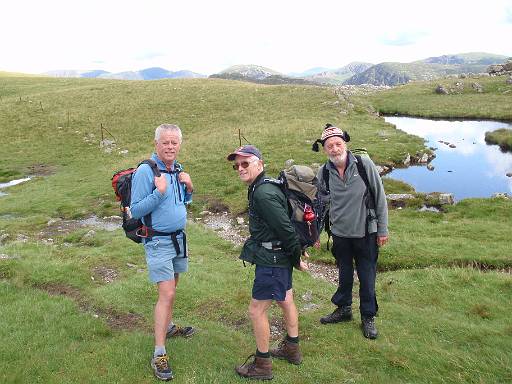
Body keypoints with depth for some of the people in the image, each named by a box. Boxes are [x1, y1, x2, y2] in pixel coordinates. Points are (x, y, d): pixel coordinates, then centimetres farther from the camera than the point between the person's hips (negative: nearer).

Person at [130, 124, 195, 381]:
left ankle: (168, 327, 40)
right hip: (158, 241, -7)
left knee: (171, 287, 20)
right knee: (166, 294, -11)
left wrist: (188, 188, -3)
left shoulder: (178, 169, 6)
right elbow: (135, 211, -17)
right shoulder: (145, 171, -17)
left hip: (179, 237, 8)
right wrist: (158, 192, -29)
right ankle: (159, 354, -4)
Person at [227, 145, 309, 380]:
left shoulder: (264, 194, -24)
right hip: (280, 257, 10)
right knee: (286, 301, 22)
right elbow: (286, 226, 14)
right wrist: (297, 254, 17)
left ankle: (262, 365, 17)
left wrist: (296, 258, -13)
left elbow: (286, 229, -25)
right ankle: (292, 350, 41)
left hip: (272, 261, -10)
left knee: (257, 310, 1)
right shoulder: (263, 187, 8)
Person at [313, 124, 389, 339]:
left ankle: (368, 317, 30)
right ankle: (343, 309, 40)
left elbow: (380, 198, -6)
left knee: (367, 277, 10)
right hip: (340, 234, 2)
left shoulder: (365, 164, -13)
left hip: (366, 233, -2)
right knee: (344, 275, 19)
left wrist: (382, 229, -4)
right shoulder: (323, 173, -5)